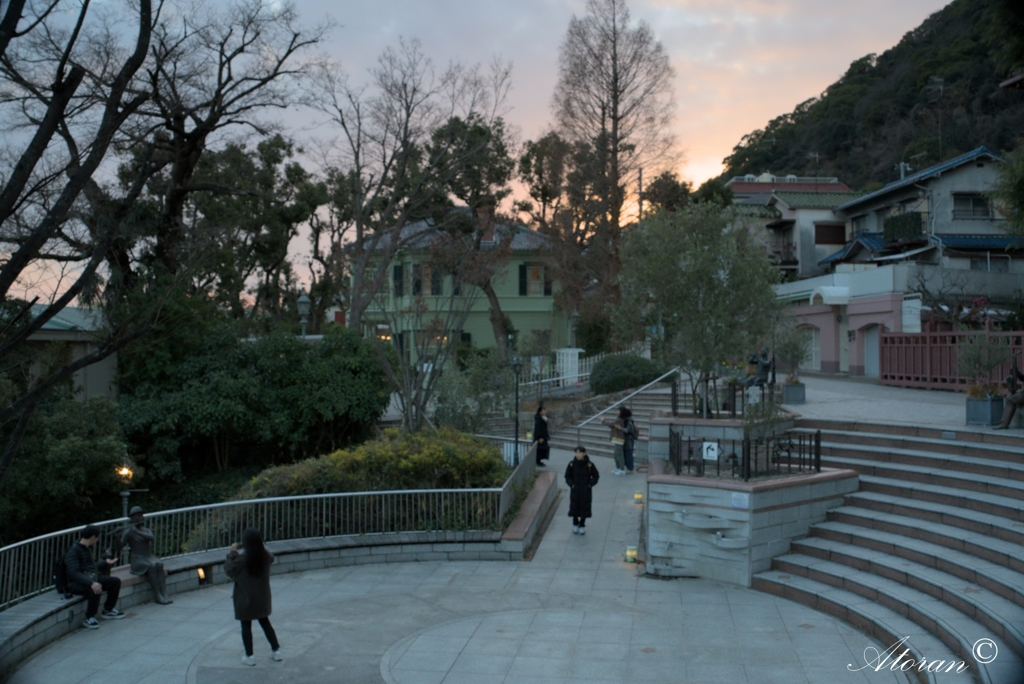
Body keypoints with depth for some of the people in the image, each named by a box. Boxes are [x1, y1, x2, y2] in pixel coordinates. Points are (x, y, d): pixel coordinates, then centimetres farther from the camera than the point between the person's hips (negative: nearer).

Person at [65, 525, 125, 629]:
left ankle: (108, 610, 14)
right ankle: (89, 619, -22)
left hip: (91, 578, 9)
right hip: (76, 584, -9)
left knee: (115, 581, 1)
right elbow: (73, 572, -29)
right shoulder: (73, 551, -17)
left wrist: (105, 562, 37)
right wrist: (91, 583, -41)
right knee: (95, 589, -37)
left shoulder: (88, 548, 13)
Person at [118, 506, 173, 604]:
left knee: (159, 564, -29)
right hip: (138, 559, -4)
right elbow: (120, 546, -13)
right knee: (152, 565, -33)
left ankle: (164, 594, -32)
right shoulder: (129, 531, 0)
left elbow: (152, 537, -11)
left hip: (149, 557, 4)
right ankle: (157, 596, -29)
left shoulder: (146, 530, 14)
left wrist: (138, 532, -22)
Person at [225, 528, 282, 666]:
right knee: (265, 623, 20)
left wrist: (232, 553, -5)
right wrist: (260, 547, 12)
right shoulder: (266, 556, -10)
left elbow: (228, 569, -11)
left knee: (246, 626, 10)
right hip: (262, 598, 5)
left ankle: (249, 656, 16)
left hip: (245, 600, -5)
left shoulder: (241, 559, -25)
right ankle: (276, 651, 25)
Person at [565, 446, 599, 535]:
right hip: (575, 490, 1)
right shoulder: (572, 464, -7)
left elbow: (596, 476, 1)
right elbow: (567, 476, 5)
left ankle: (582, 525, 24)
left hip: (586, 491, -1)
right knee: (574, 507, 6)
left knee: (585, 507, 6)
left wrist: (590, 484, -9)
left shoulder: (589, 465, -10)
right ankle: (575, 524, 29)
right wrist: (571, 484, -8)